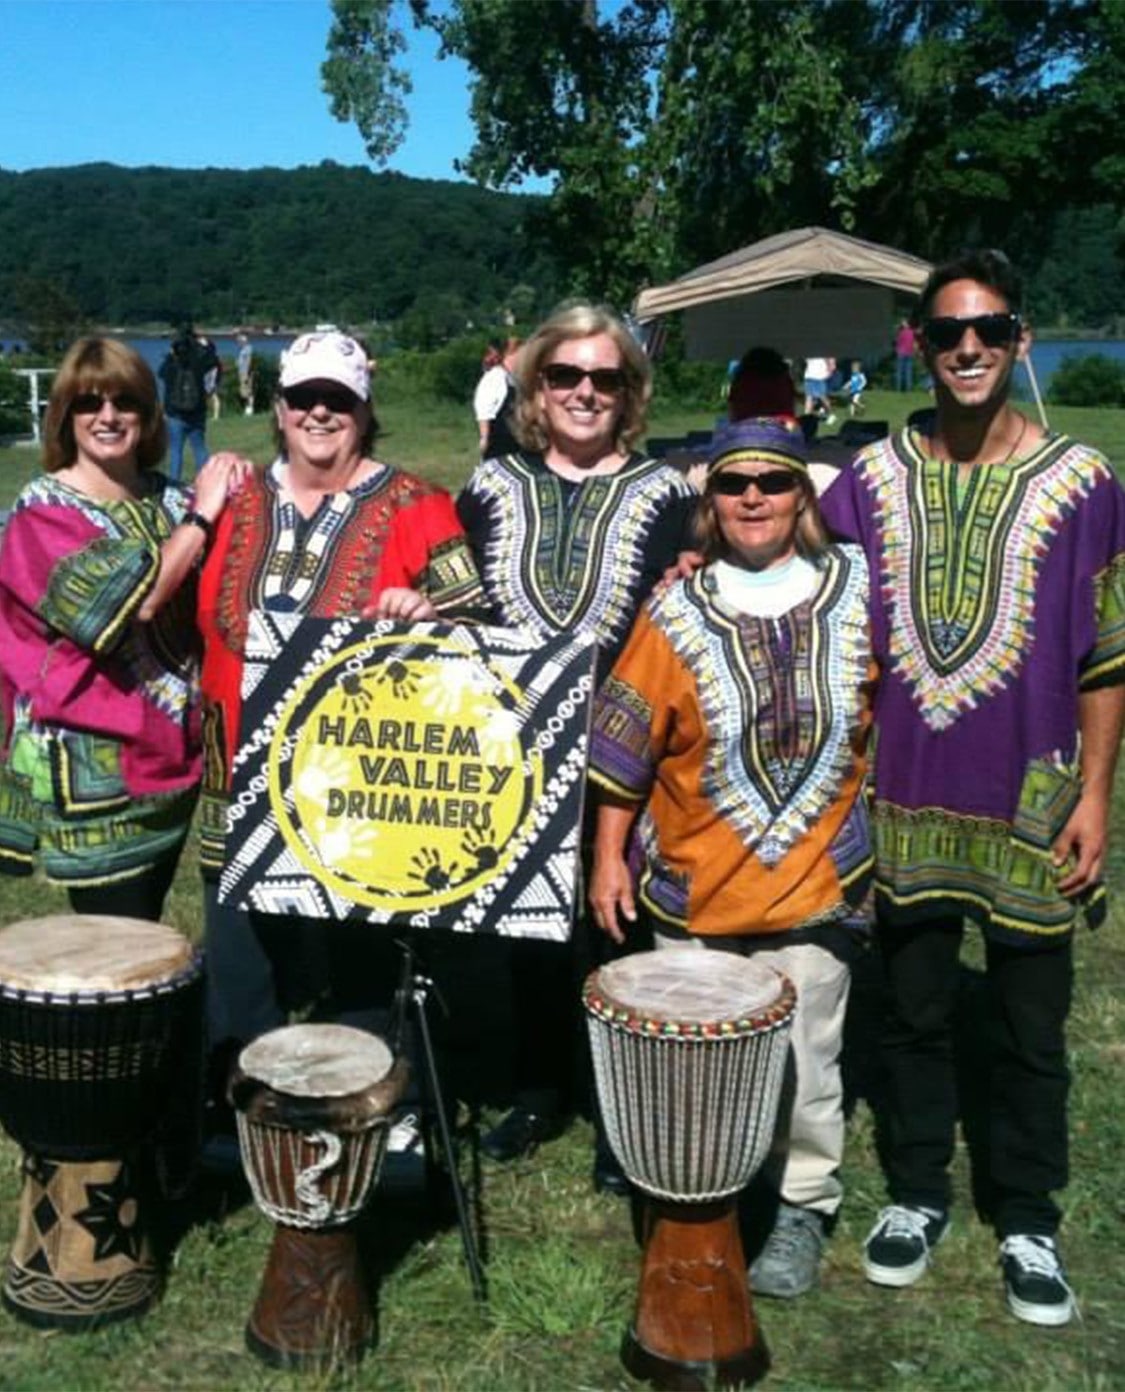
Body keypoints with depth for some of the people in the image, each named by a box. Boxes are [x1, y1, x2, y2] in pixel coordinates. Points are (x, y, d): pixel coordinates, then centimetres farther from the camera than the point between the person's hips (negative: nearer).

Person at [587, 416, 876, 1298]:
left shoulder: (856, 591, -2)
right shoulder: (676, 613, -5)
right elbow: (628, 746, -1)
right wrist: (610, 856, -1)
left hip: (817, 878, 0)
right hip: (695, 883, 0)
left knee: (805, 1058, 6)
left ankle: (803, 1209, 27)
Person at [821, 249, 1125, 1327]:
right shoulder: (870, 479, 1)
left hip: (1028, 803, -1)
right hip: (904, 798, 2)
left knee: (1029, 1028, 10)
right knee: (914, 1013, 15)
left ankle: (1026, 1219, 28)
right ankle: (916, 1192, 33)